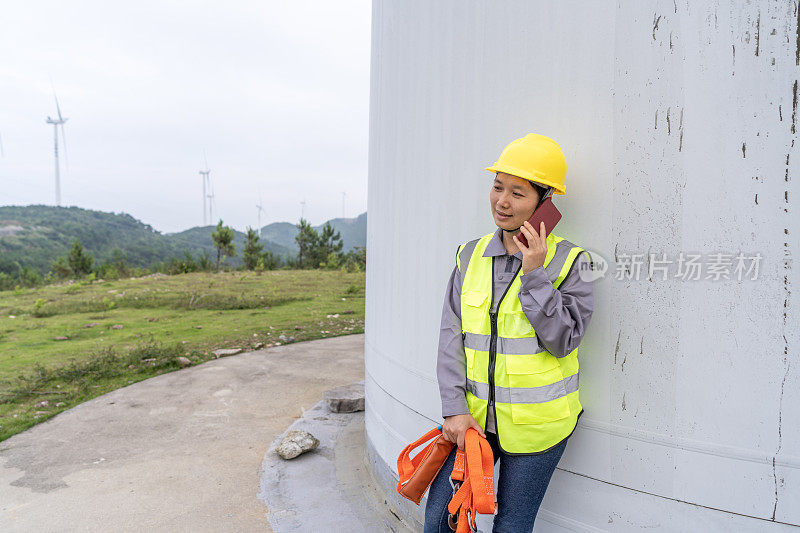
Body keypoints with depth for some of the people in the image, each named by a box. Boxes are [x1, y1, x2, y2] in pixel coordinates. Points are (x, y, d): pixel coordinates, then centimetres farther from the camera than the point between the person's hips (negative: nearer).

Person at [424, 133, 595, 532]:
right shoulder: (471, 256, 2)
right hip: (473, 416, 4)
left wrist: (534, 275, -19)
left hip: (536, 425, -3)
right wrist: (454, 408, -6)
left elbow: (563, 341, -14)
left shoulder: (569, 262, -8)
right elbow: (451, 336, 0)